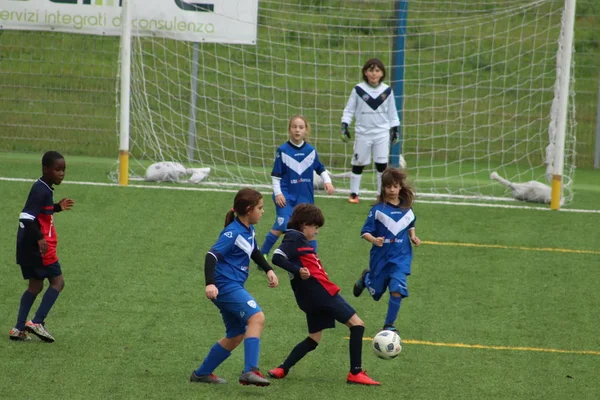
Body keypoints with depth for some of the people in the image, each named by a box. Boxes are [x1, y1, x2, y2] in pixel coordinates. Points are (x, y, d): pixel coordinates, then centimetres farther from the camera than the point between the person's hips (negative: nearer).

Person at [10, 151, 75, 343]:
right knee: (57, 281, -1)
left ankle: (19, 328, 11)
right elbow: (26, 218, -26)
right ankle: (37, 322, -7)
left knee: (35, 285, 14)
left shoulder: (43, 189, 12)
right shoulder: (41, 191, -18)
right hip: (39, 247, -10)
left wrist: (57, 207, 18)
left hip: (27, 247, 10)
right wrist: (40, 238, -31)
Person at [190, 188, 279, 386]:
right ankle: (250, 371, -34)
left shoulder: (248, 230, 13)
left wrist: (268, 270, 18)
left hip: (233, 288, 10)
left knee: (236, 335, 16)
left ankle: (202, 373, 28)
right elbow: (212, 255, -25)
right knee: (257, 317, -26)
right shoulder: (233, 233, -16)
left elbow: (254, 252, 31)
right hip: (225, 286, -10)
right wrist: (210, 283, -37)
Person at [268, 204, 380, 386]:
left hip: (313, 297, 10)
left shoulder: (299, 240, 18)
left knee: (314, 339, 17)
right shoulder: (295, 238, -9)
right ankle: (355, 373, -7)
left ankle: (282, 369, 8)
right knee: (357, 324, -4)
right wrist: (298, 271, -28)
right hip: (321, 293, -10)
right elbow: (277, 258, -22)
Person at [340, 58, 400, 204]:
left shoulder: (387, 91, 1)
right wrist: (344, 126, -8)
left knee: (382, 164, -1)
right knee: (358, 163, 6)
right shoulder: (358, 90, -5)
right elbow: (349, 110, 0)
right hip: (363, 133, -1)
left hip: (382, 133, 1)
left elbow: (392, 112, 11)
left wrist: (394, 130, 10)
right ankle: (354, 193, 16)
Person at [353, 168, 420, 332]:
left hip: (400, 257, 1)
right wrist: (373, 240, -29)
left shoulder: (406, 209, 1)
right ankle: (366, 278, 50)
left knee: (397, 290, -16)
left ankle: (389, 324, 0)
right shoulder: (378, 209, -10)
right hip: (380, 256, -1)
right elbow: (365, 232, -9)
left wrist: (413, 236, 0)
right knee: (376, 292, 14)